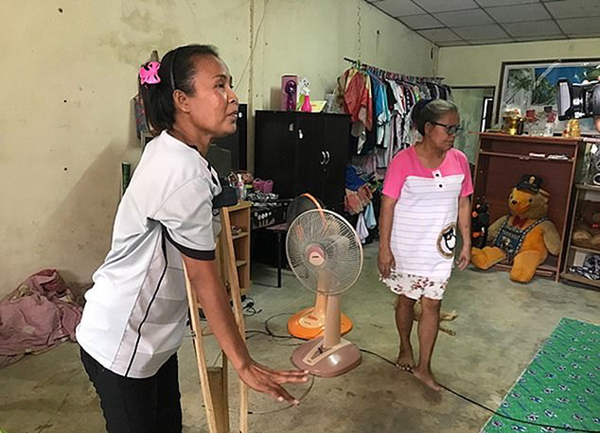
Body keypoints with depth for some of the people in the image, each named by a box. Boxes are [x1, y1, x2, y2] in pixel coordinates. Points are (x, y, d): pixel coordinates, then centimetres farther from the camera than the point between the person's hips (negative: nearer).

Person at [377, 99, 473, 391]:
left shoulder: (459, 161, -2)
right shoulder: (403, 161, -15)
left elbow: (463, 204, 6)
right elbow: (388, 206, -14)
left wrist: (467, 244, 6)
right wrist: (384, 248, -14)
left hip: (439, 248, 3)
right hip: (406, 247, -3)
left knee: (432, 304, 7)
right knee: (406, 300, 15)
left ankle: (423, 367, 21)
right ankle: (405, 348, 40)